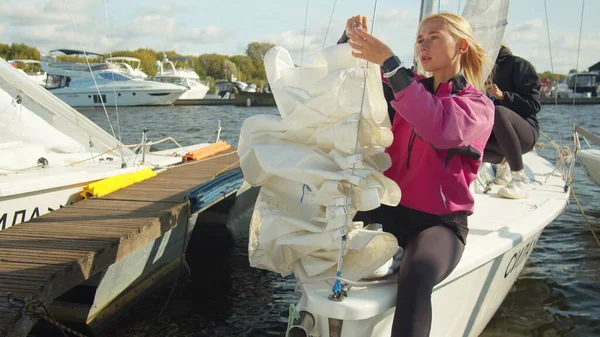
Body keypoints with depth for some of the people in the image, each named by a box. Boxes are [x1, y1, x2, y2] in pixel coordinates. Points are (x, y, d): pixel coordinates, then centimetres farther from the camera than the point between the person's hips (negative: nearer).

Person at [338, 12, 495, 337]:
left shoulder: (478, 105, -3)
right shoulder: (412, 87, 13)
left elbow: (441, 129, -27)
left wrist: (388, 61, -31)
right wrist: (352, 36, -10)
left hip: (441, 221, -5)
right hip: (391, 207, 6)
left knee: (416, 276, -37)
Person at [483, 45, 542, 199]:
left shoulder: (517, 64, -3)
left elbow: (533, 105, -11)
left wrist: (503, 95, -25)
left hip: (525, 131, -6)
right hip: (496, 133, 6)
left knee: (498, 112, -38)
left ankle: (520, 179, -30)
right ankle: (502, 162, 10)